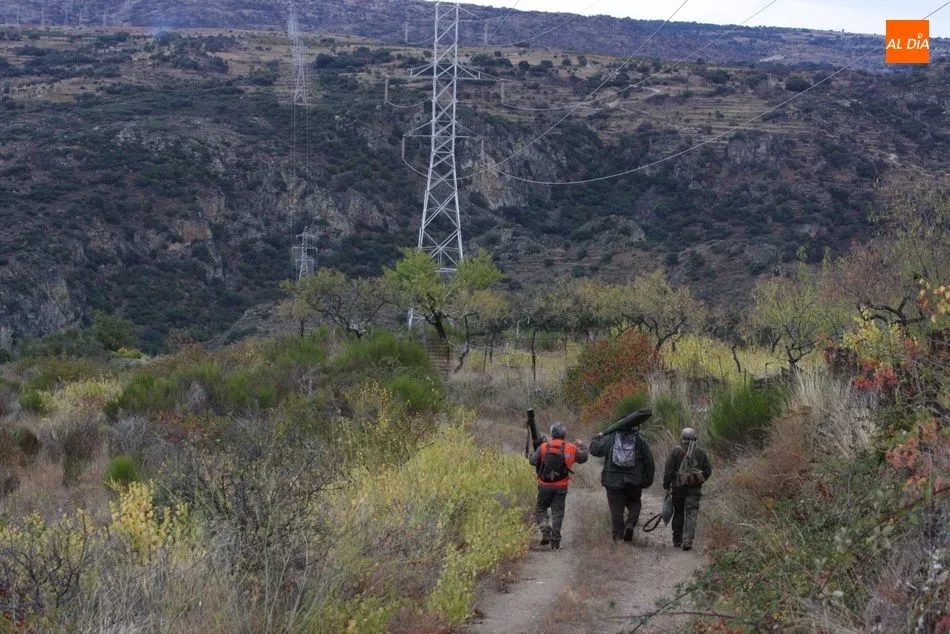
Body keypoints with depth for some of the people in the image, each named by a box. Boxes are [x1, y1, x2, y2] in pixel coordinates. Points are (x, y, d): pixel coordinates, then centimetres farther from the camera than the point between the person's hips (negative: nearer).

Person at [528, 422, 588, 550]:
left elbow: (532, 461, -9)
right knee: (557, 512, 7)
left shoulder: (543, 447, -7)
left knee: (540, 509, 14)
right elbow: (583, 458, 9)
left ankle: (545, 530, -10)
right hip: (561, 487, 1)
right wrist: (581, 446, 27)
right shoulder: (571, 448, -4)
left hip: (545, 486, -1)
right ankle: (555, 541, 3)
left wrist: (533, 454, 14)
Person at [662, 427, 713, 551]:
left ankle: (677, 540, 20)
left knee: (678, 513, 13)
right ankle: (687, 541, -16)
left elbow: (668, 469, -5)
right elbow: (708, 470, 8)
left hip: (678, 486, 0)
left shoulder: (675, 451, -3)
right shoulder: (701, 452, 3)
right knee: (691, 514, -3)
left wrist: (666, 484, 4)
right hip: (694, 489, 0)